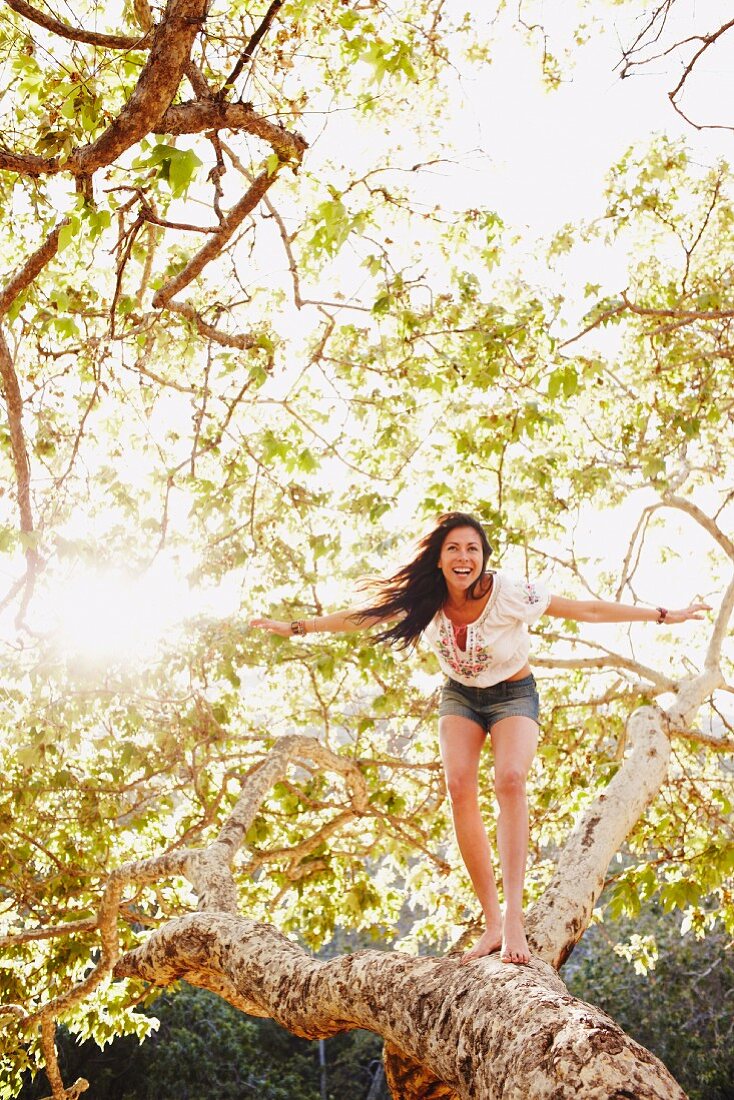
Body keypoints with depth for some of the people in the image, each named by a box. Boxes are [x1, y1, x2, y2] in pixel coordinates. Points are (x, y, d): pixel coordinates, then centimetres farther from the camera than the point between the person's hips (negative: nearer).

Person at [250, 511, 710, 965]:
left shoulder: (512, 593, -26)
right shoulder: (423, 599, -17)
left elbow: (589, 610, -20)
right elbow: (359, 616, -4)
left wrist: (664, 615, -19)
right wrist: (295, 627, 0)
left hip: (514, 694, -3)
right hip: (460, 697, 3)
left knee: (510, 779, -29)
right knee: (460, 786, -20)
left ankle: (513, 915, -33)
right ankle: (493, 921, -15)